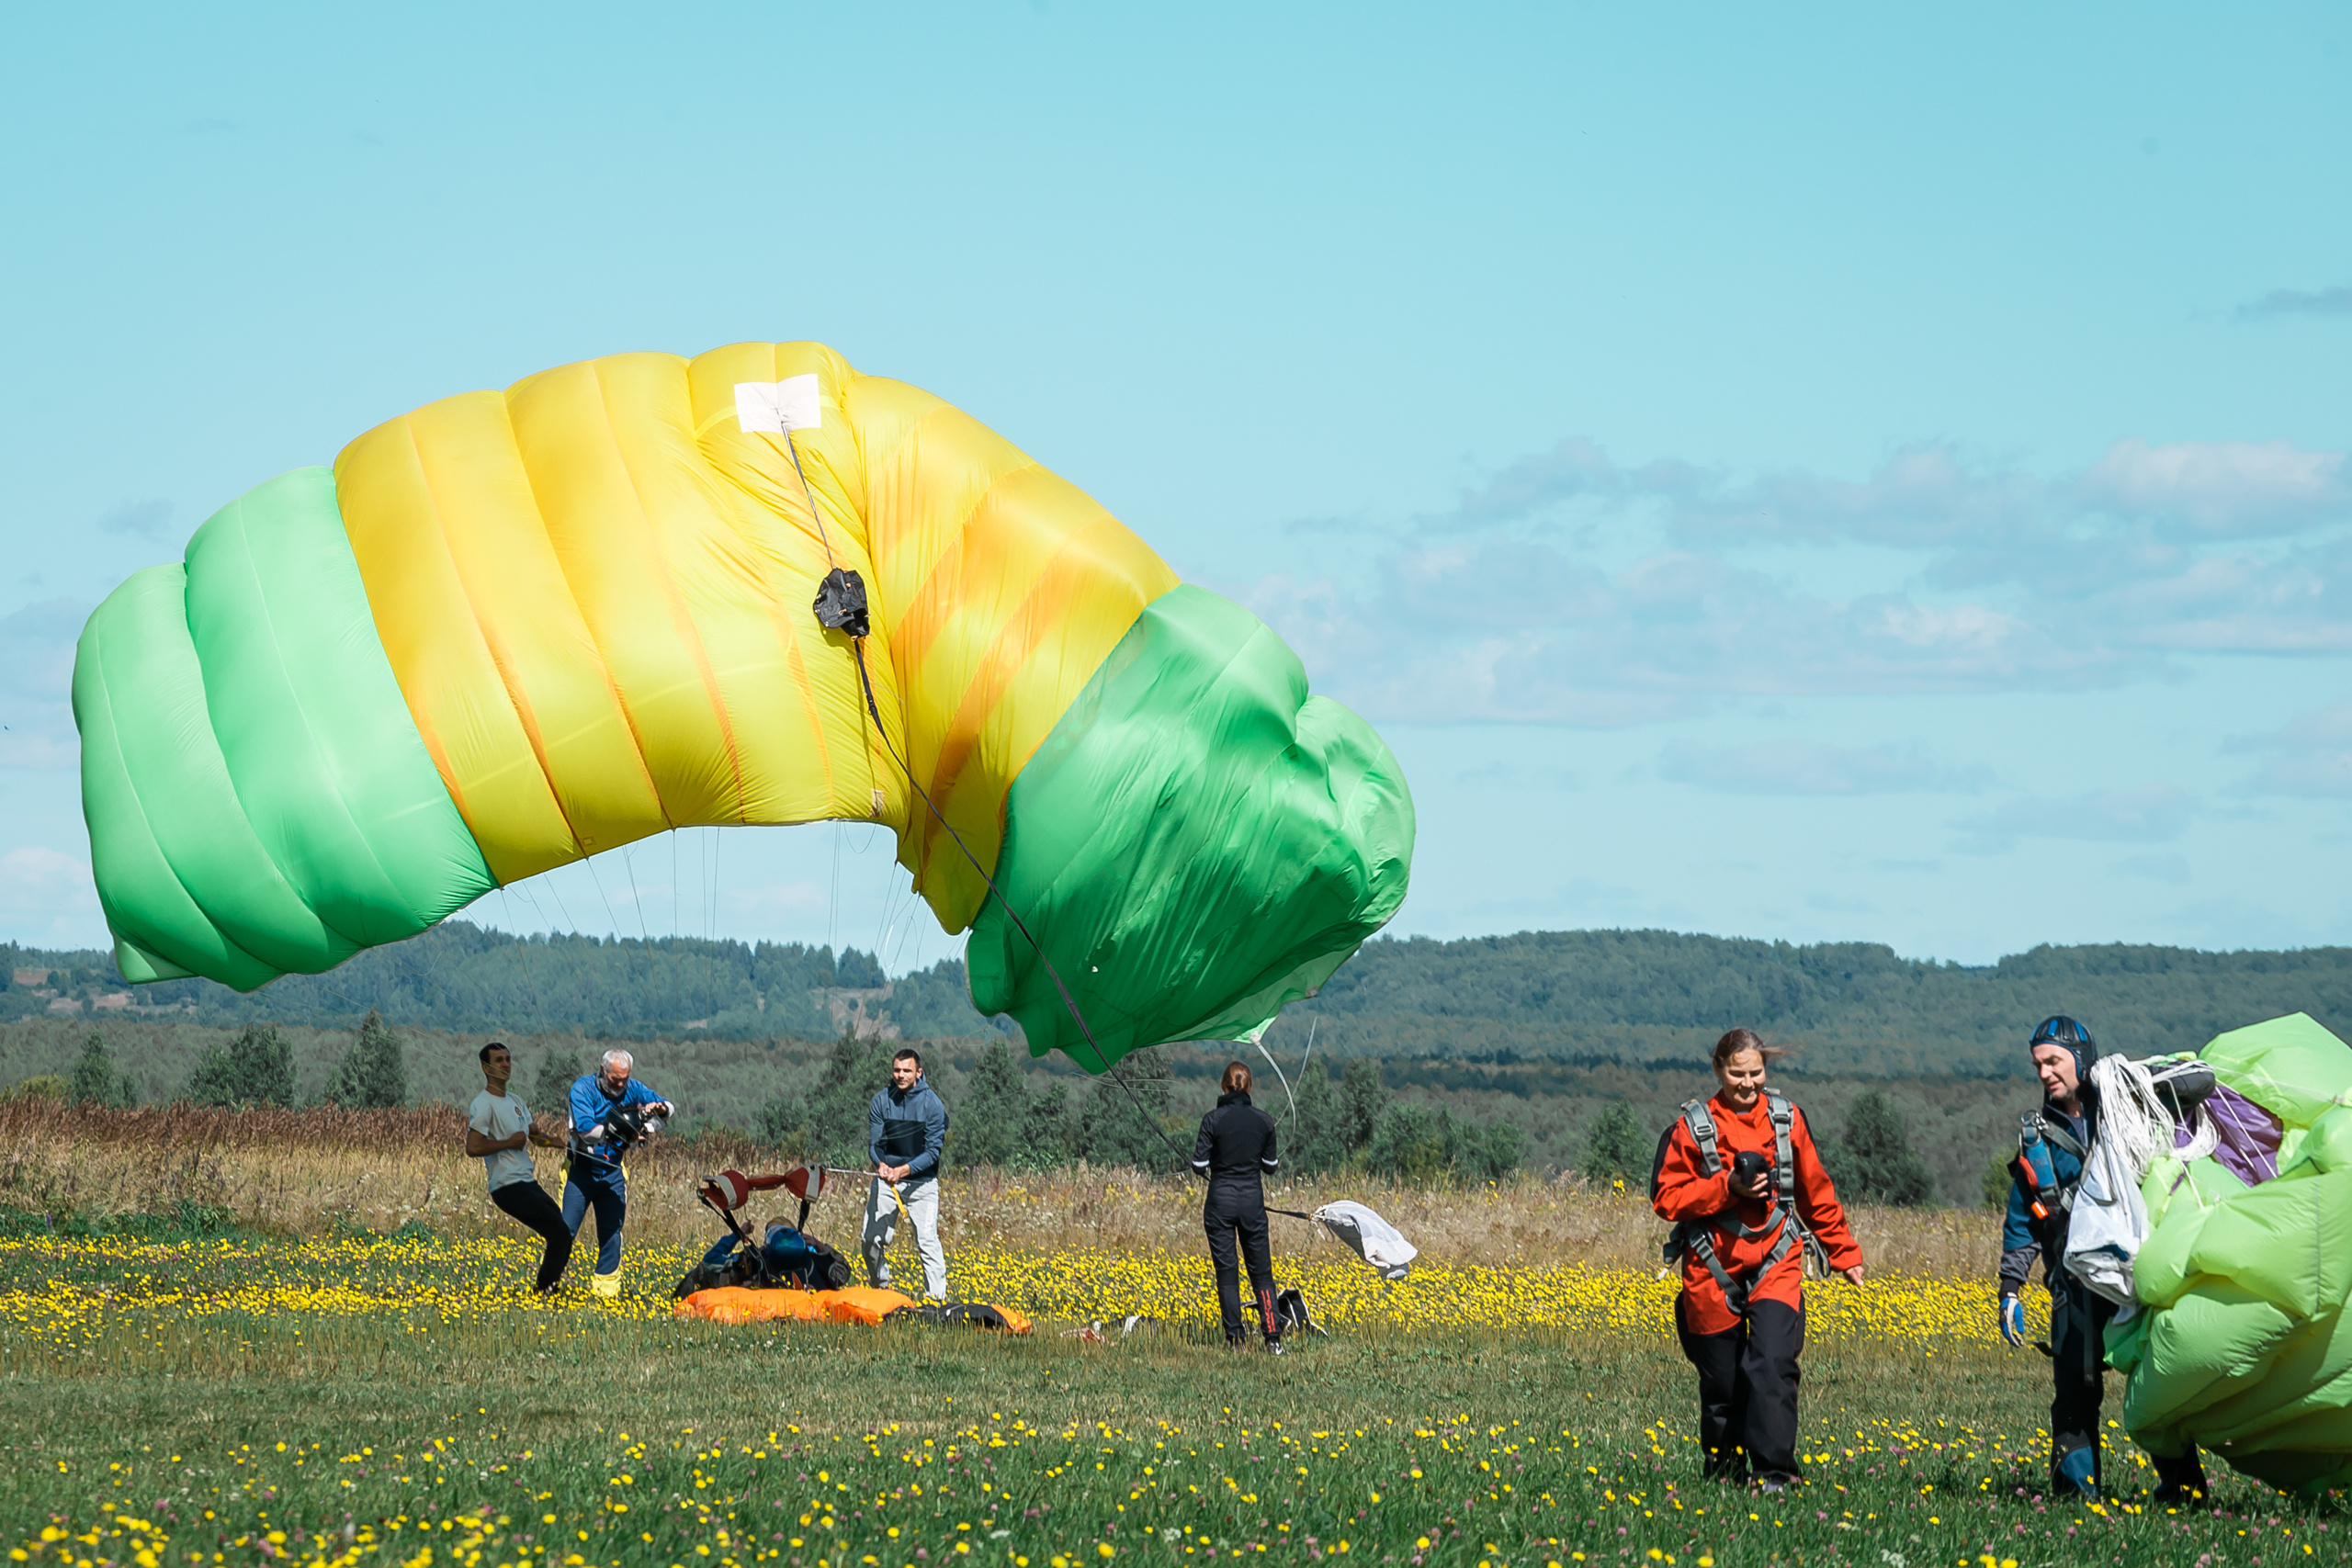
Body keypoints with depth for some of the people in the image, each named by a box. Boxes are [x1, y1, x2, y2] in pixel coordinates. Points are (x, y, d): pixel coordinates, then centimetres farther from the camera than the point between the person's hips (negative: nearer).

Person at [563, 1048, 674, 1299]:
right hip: (581, 1171, -4)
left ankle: (605, 1290, 12)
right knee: (565, 1232, -6)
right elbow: (585, 1129, -26)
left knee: (611, 1235, 6)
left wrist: (658, 1107, -20)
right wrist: (612, 1133, -41)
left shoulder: (632, 1089, 0)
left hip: (612, 1174, 4)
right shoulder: (583, 1088, -14)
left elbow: (671, 1108, 3)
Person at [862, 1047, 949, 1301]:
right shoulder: (881, 1102, 0)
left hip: (921, 1180, -3)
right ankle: (880, 1288, 21)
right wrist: (881, 1164, -24)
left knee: (927, 1241, -12)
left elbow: (934, 1150, -10)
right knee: (871, 1240, -1)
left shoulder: (932, 1104, -8)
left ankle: (936, 1297, -10)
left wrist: (904, 1169, -24)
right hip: (886, 1179, 3)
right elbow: (874, 1143, -1)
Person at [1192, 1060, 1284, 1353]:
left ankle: (1235, 1338, 3)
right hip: (1252, 1199, 2)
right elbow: (1270, 1167, 6)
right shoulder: (1264, 1121, -1)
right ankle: (1273, 1336, -3)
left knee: (1226, 1270, 5)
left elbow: (1199, 1166, -9)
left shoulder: (1213, 1120, -9)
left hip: (1221, 1200, -2)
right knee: (1261, 1269, 8)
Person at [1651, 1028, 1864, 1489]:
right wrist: (1727, 1188, -17)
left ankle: (1775, 1472, -19)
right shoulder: (1693, 1126, -3)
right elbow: (1667, 1198, -5)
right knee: (1721, 1379, 8)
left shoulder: (1786, 1119, 5)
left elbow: (1816, 1191, 16)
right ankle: (1724, 1473, 27)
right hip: (1713, 1269, 0)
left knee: (1771, 1364, -19)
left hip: (1775, 1264, 0)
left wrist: (1844, 1253, 21)